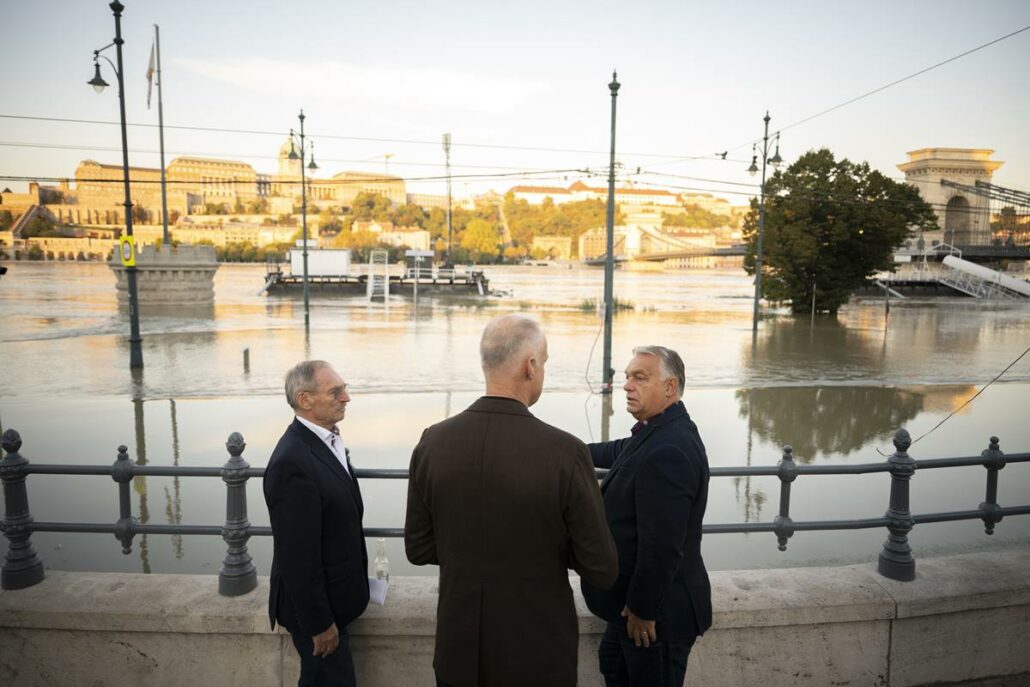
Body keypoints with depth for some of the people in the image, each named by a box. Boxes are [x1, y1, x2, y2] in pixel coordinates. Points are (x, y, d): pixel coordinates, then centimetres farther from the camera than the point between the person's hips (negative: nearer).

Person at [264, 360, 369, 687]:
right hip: (314, 603, -9)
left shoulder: (325, 439, 1)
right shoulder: (292, 462, -29)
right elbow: (298, 555, -25)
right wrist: (319, 622, -19)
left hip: (332, 594, 9)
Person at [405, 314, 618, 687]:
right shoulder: (564, 451, -22)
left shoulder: (432, 442, -12)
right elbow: (602, 570, -15)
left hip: (460, 647, 3)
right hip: (538, 652, -2)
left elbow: (419, 549, -1)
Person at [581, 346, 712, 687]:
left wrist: (643, 610, -20)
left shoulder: (668, 451, -31)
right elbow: (622, 452, 24)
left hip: (659, 608, -10)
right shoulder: (658, 431, 1)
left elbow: (662, 547, -31)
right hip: (635, 596, 10)